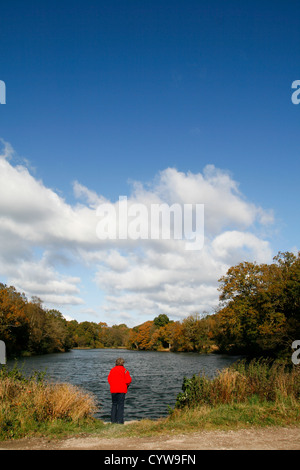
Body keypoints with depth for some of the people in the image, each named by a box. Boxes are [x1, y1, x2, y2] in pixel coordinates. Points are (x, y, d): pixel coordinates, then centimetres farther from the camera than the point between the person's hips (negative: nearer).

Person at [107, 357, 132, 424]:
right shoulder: (124, 370, -6)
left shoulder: (112, 370, 5)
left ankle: (113, 420, 12)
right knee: (121, 405, 1)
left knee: (114, 404, 13)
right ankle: (120, 420, -2)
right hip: (122, 390, -3)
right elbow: (128, 380, -9)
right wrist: (127, 385, 10)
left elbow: (109, 379, 6)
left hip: (113, 390, 4)